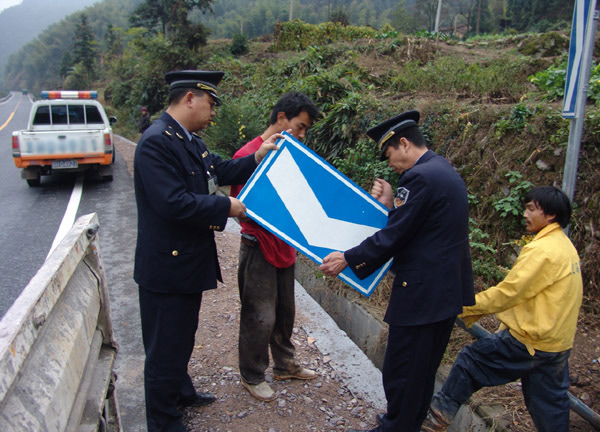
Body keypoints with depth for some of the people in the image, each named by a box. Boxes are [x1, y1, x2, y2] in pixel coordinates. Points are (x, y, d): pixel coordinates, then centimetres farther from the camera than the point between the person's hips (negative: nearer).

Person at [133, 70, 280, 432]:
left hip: (188, 262, 10)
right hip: (167, 266, -10)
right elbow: (173, 203, -29)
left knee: (182, 337, 27)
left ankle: (181, 392, 48)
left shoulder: (189, 140, 9)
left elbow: (218, 171, 14)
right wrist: (226, 207, -20)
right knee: (166, 345, 7)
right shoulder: (157, 142, -22)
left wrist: (257, 157, 2)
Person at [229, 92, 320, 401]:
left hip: (284, 246, 7)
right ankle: (252, 376, 24)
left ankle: (284, 365, 38)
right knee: (260, 317, 3)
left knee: (285, 311, 19)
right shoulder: (248, 155, -16)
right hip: (259, 247, -7)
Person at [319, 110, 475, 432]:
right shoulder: (444, 171, 12)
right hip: (449, 288, 10)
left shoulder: (419, 177, -18)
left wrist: (348, 259, -11)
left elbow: (393, 236, -19)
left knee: (400, 369, 5)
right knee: (424, 366, 23)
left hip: (423, 293, -10)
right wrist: (393, 205, 6)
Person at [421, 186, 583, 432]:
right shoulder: (565, 247, 10)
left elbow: (507, 292, -20)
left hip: (529, 341, -9)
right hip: (558, 343, 9)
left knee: (471, 361, 3)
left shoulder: (542, 250, -20)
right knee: (550, 403, 18)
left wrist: (465, 309, -10)